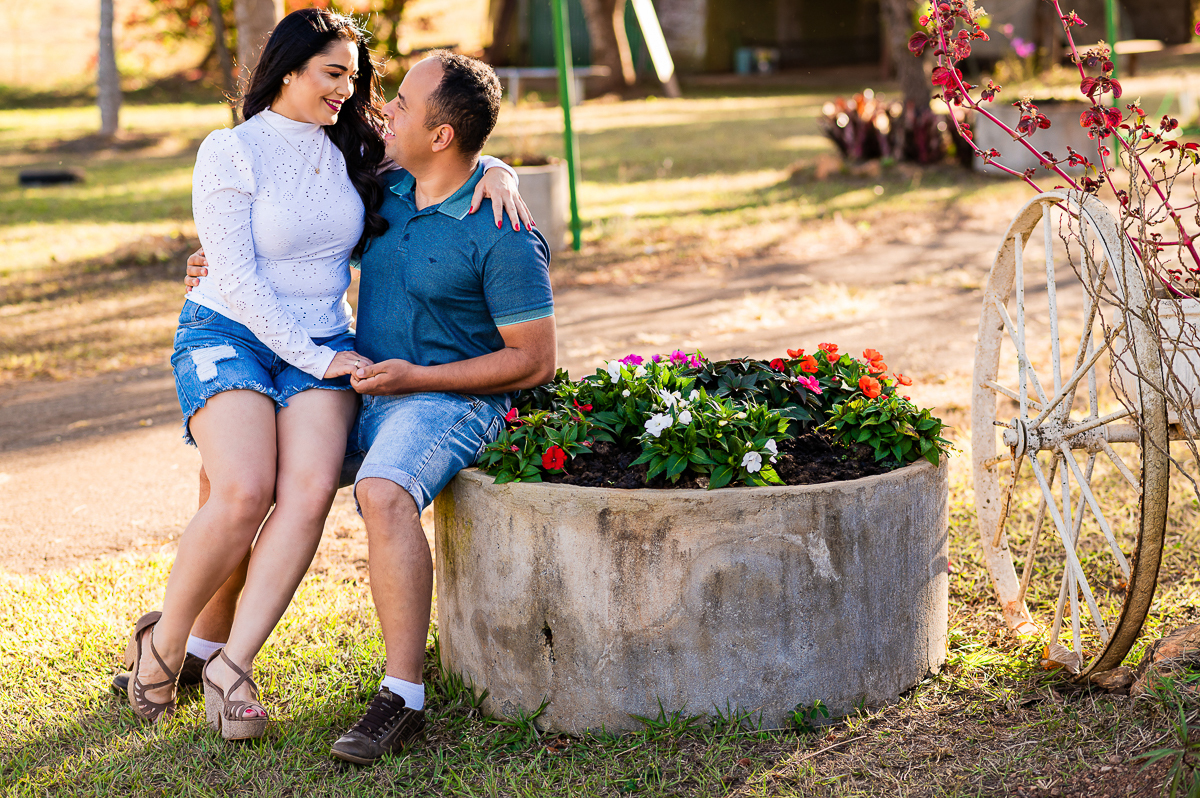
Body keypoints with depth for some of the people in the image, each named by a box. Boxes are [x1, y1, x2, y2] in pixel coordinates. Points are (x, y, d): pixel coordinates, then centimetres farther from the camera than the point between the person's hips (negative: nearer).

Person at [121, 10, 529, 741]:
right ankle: (164, 644, -3)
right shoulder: (231, 152, -4)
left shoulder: (354, 150, 10)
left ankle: (233, 666, -21)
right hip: (228, 333, -4)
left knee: (311, 489, -25)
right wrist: (318, 359, -14)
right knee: (244, 492, -27)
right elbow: (237, 277, -10)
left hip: (324, 347, 4)